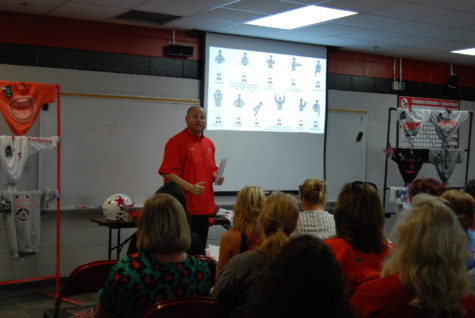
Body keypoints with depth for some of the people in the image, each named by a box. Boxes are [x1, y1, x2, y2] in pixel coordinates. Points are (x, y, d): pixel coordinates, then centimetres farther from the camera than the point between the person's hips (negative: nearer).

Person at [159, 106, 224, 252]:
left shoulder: (209, 144, 16)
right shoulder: (177, 142, -7)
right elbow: (167, 173, -14)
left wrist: (217, 177, 4)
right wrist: (190, 187, -24)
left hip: (206, 207, 7)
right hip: (185, 207, -7)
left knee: (200, 249, 12)